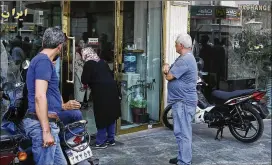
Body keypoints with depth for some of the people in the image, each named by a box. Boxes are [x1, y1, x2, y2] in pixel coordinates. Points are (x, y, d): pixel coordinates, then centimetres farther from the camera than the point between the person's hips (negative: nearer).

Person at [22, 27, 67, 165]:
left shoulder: (41, 60, 18)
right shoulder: (44, 61, -14)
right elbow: (40, 96, -23)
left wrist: (64, 105, 46)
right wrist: (46, 131, -24)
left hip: (47, 122, 10)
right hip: (42, 123, -10)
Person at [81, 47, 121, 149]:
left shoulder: (88, 64, -4)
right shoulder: (102, 62, 15)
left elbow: (84, 80, -7)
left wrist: (87, 83, 14)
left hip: (101, 92, -6)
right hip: (112, 89, 7)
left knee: (102, 116, 1)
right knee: (111, 114, 14)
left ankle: (101, 142, 8)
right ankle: (111, 139, 23)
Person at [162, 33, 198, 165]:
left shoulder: (185, 60, -19)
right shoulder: (184, 57, 17)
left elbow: (169, 76, -16)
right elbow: (169, 71, 21)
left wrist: (167, 71, 2)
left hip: (183, 102, -11)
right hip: (181, 100, 11)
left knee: (183, 133, -8)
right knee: (181, 132, 19)